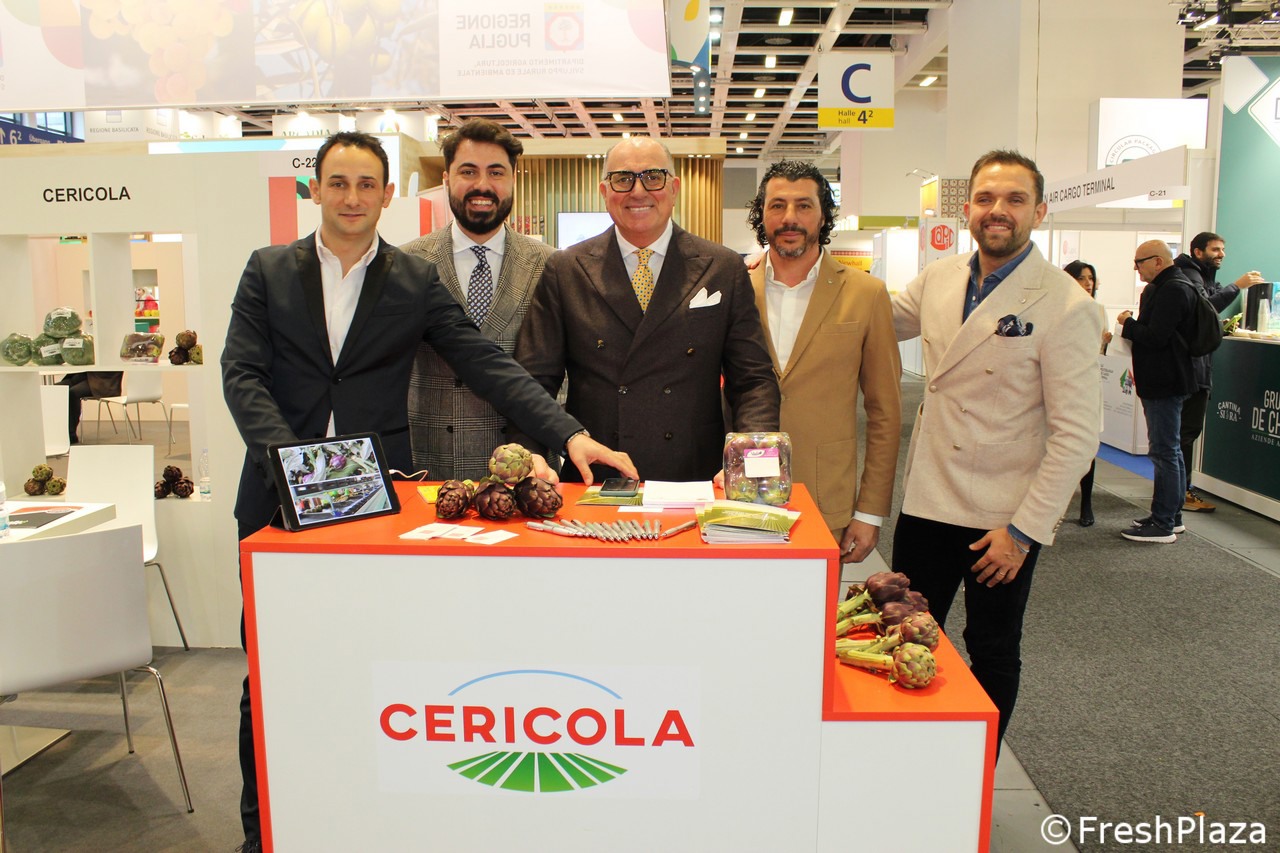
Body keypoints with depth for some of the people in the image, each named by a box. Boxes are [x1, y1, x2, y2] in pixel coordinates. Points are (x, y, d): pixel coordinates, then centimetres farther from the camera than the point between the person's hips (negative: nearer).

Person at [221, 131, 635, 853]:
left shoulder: (417, 280, 5)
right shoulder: (269, 271, 8)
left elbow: (487, 364, -2)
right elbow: (242, 374, -1)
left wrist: (570, 433, -15)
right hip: (282, 491, 1)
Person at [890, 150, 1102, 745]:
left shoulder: (1065, 306, -13)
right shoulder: (937, 279, 3)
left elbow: (1076, 434, -14)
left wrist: (1024, 530, -15)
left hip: (1003, 516, -5)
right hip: (927, 500, 5)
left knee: (993, 652, 12)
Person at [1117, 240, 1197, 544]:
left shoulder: (1173, 290, -18)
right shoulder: (1165, 287, 15)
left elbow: (1156, 337, -25)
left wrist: (1127, 323, -9)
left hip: (1164, 383, -11)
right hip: (1160, 381, 11)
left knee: (1164, 452, -6)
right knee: (1169, 451, 16)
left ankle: (1163, 524, -1)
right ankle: (1171, 516, 26)